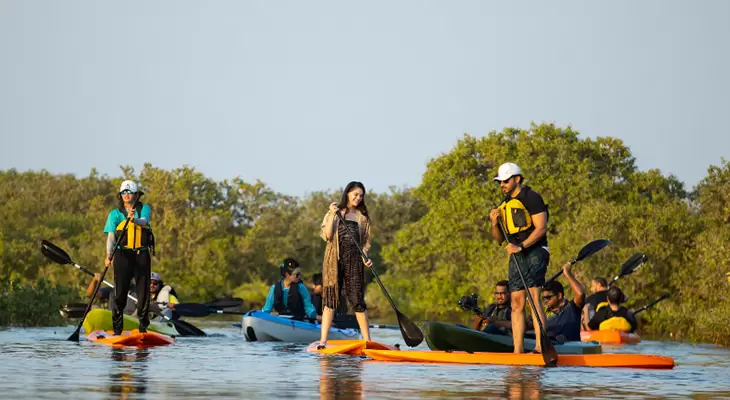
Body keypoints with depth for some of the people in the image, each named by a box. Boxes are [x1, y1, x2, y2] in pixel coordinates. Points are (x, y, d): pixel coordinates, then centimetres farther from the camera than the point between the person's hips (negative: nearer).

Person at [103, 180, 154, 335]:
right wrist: (108, 255, -22)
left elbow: (143, 221, -17)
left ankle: (143, 326, 13)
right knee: (120, 292, -4)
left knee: (144, 291, 3)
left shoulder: (144, 209, 6)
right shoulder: (115, 214, 5)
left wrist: (134, 219, -41)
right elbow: (111, 236, -5)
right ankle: (117, 330, 1)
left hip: (142, 255, 1)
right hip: (123, 255, -1)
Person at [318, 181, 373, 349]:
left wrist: (365, 257, -2)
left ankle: (367, 340, 2)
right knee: (331, 298, -4)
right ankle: (323, 340, -5)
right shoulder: (334, 213, 7)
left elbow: (365, 241, 16)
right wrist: (333, 215, -12)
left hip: (354, 260, 1)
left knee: (357, 299, -2)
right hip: (335, 260, -1)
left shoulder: (362, 217, 14)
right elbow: (327, 236, -4)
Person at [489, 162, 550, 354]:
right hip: (516, 257, 8)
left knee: (534, 299, -17)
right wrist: (495, 223, -1)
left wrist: (521, 246, -22)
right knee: (517, 303, 3)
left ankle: (540, 347, -22)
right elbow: (499, 240, 19)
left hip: (534, 253, -8)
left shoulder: (531, 198, -5)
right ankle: (518, 350, 2)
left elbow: (541, 228, -14)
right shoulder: (504, 205, 19)